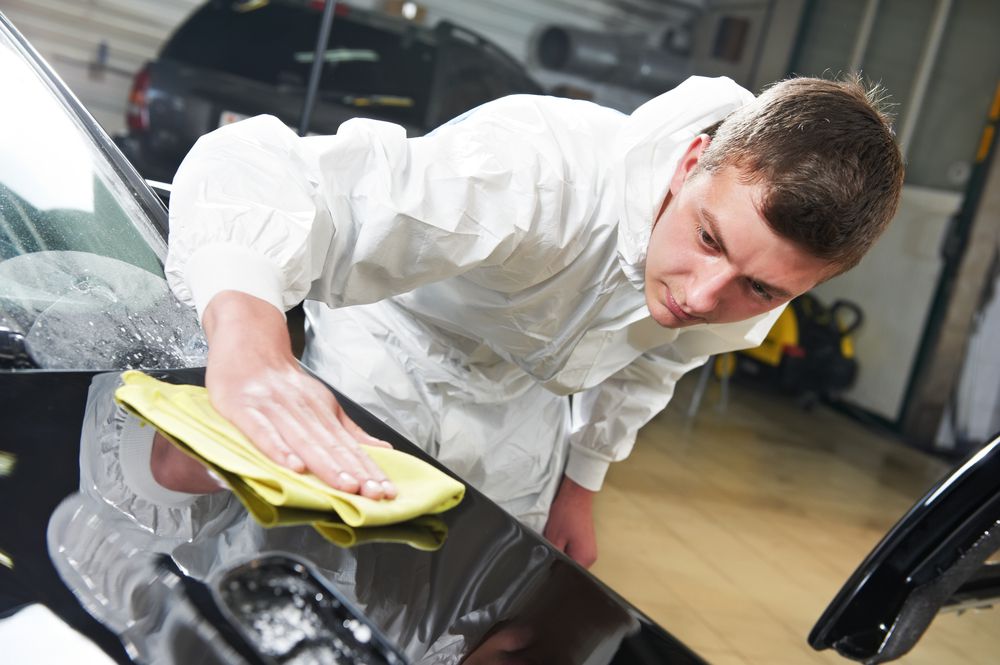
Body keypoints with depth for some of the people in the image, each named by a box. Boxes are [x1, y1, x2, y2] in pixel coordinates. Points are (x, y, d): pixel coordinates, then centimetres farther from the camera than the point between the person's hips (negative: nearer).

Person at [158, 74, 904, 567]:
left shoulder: (759, 271, -19)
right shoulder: (547, 173, -42)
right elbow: (251, 169, -51)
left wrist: (581, 483, 9)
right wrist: (249, 347, -70)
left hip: (518, 417, 4)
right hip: (384, 371, -3)